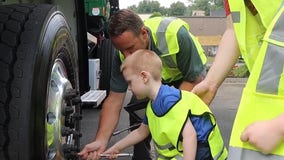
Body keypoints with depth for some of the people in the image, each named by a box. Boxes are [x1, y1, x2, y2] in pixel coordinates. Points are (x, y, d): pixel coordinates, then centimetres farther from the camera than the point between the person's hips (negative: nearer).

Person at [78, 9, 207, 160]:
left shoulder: (176, 34, -41)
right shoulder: (122, 55, -29)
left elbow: (195, 78, -29)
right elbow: (114, 99, -26)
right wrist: (101, 140, -37)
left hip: (190, 69, -3)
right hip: (154, 77, 3)